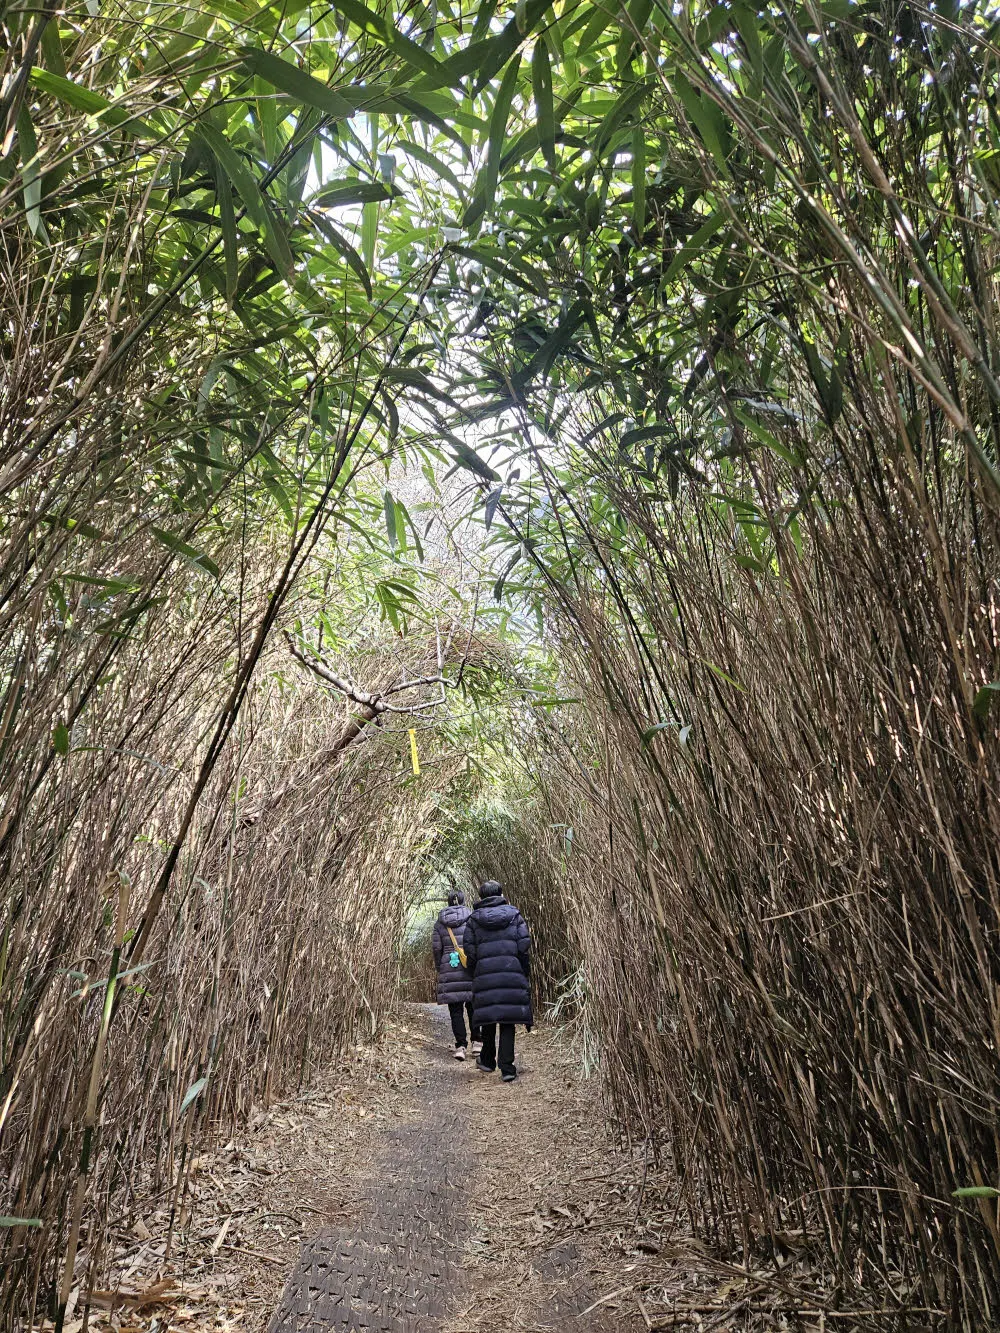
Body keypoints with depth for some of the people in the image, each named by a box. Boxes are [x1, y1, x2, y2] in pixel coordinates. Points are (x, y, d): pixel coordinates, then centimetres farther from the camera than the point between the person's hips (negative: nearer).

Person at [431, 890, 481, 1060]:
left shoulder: (440, 923, 5)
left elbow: (436, 947, 3)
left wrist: (439, 968, 14)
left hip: (449, 968, 1)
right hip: (471, 968, -1)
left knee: (455, 1010, 5)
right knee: (473, 1006, 12)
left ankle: (460, 1046, 0)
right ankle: (477, 1041, 12)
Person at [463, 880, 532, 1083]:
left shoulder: (473, 920, 4)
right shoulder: (514, 915, 4)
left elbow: (470, 953, 2)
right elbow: (525, 948, 0)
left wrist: (474, 976, 13)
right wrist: (526, 976, 8)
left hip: (485, 976, 1)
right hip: (512, 975, 0)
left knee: (488, 1018, 15)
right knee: (508, 1020, 3)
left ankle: (487, 1060, 28)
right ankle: (507, 1068, -1)